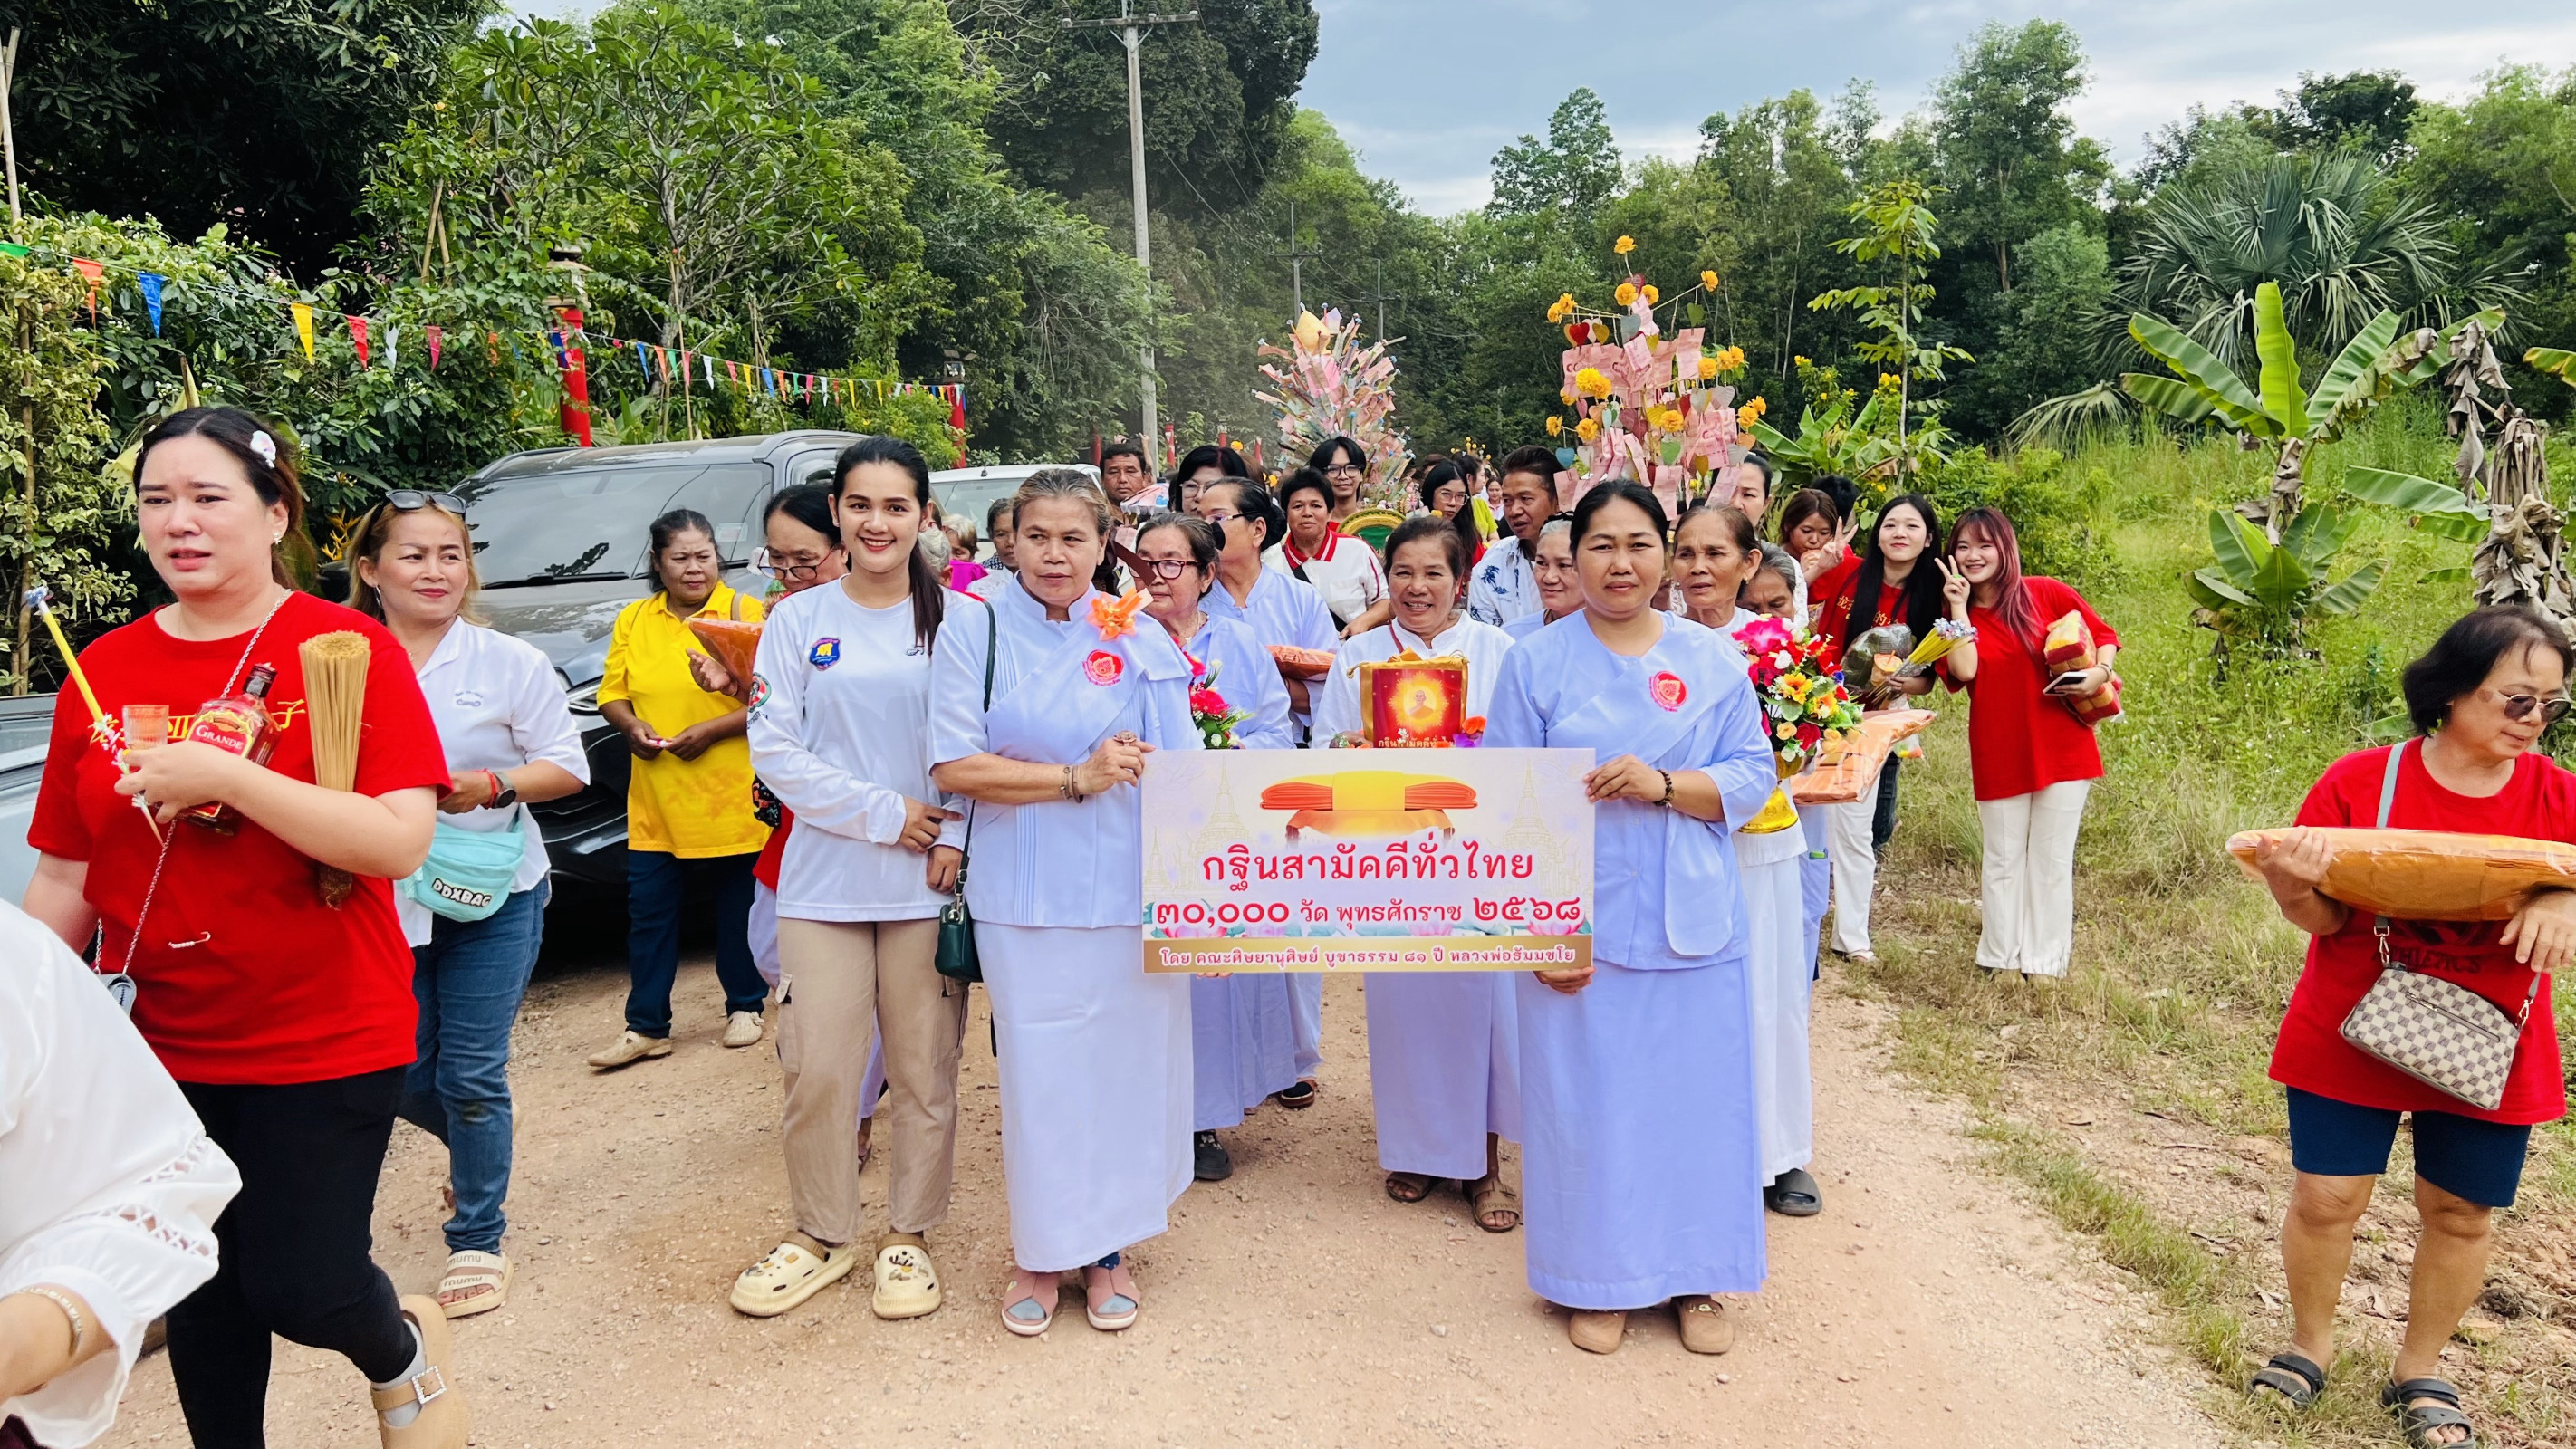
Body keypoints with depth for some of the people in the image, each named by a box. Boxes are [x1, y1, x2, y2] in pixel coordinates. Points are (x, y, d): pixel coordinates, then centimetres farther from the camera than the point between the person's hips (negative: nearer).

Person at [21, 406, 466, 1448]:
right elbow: (64, 877, 8)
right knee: (198, 1294, 15)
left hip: (324, 1040, -4)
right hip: (159, 1046, 5)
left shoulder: (348, 649, -11)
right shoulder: (102, 672, 2)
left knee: (297, 1288, 0)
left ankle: (403, 1350, 33)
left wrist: (226, 777, -26)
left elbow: (398, 843, -20)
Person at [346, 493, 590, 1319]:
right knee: (402, 1076, 9)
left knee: (472, 1076, 1)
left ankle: (478, 1241, 19)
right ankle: (481, 1150, 43)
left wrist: (491, 786, -18)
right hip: (383, 899, 2)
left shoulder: (511, 664, -3)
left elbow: (566, 766, -2)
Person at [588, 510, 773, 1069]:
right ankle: (646, 1027, 16)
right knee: (648, 913, 6)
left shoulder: (747, 613, -4)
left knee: (739, 911, 9)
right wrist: (630, 726, -6)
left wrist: (712, 730, -18)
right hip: (656, 800, 4)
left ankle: (745, 1007, 27)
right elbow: (612, 691, 15)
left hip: (733, 798, -3)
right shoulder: (634, 620, 10)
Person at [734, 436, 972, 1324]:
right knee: (817, 1070, 2)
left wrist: (955, 838, -13)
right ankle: (822, 1235, 23)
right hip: (823, 879, 1)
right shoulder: (799, 620, 5)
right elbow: (775, 749, -2)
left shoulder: (957, 620, 3)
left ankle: (908, 1236, 24)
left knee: (924, 1071, 7)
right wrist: (886, 812, -9)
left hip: (927, 884, 0)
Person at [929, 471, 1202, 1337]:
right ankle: (1040, 1250, 24)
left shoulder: (1140, 641, 4)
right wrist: (1078, 779, -12)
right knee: (1037, 1072, 5)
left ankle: (1106, 1248, 24)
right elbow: (955, 765, -7)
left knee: (1123, 1065, 7)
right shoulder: (973, 632, 1)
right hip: (1022, 895, -1)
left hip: (1129, 891, 1)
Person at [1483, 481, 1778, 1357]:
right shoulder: (1535, 663, 0)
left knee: (1695, 1095, 9)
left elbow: (1753, 777, 2)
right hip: (1579, 923, -1)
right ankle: (1596, 1281, 24)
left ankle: (1697, 1278, 27)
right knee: (1585, 1100, 5)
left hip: (1693, 923, 2)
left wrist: (1665, 785, -17)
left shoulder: (1713, 660, 5)